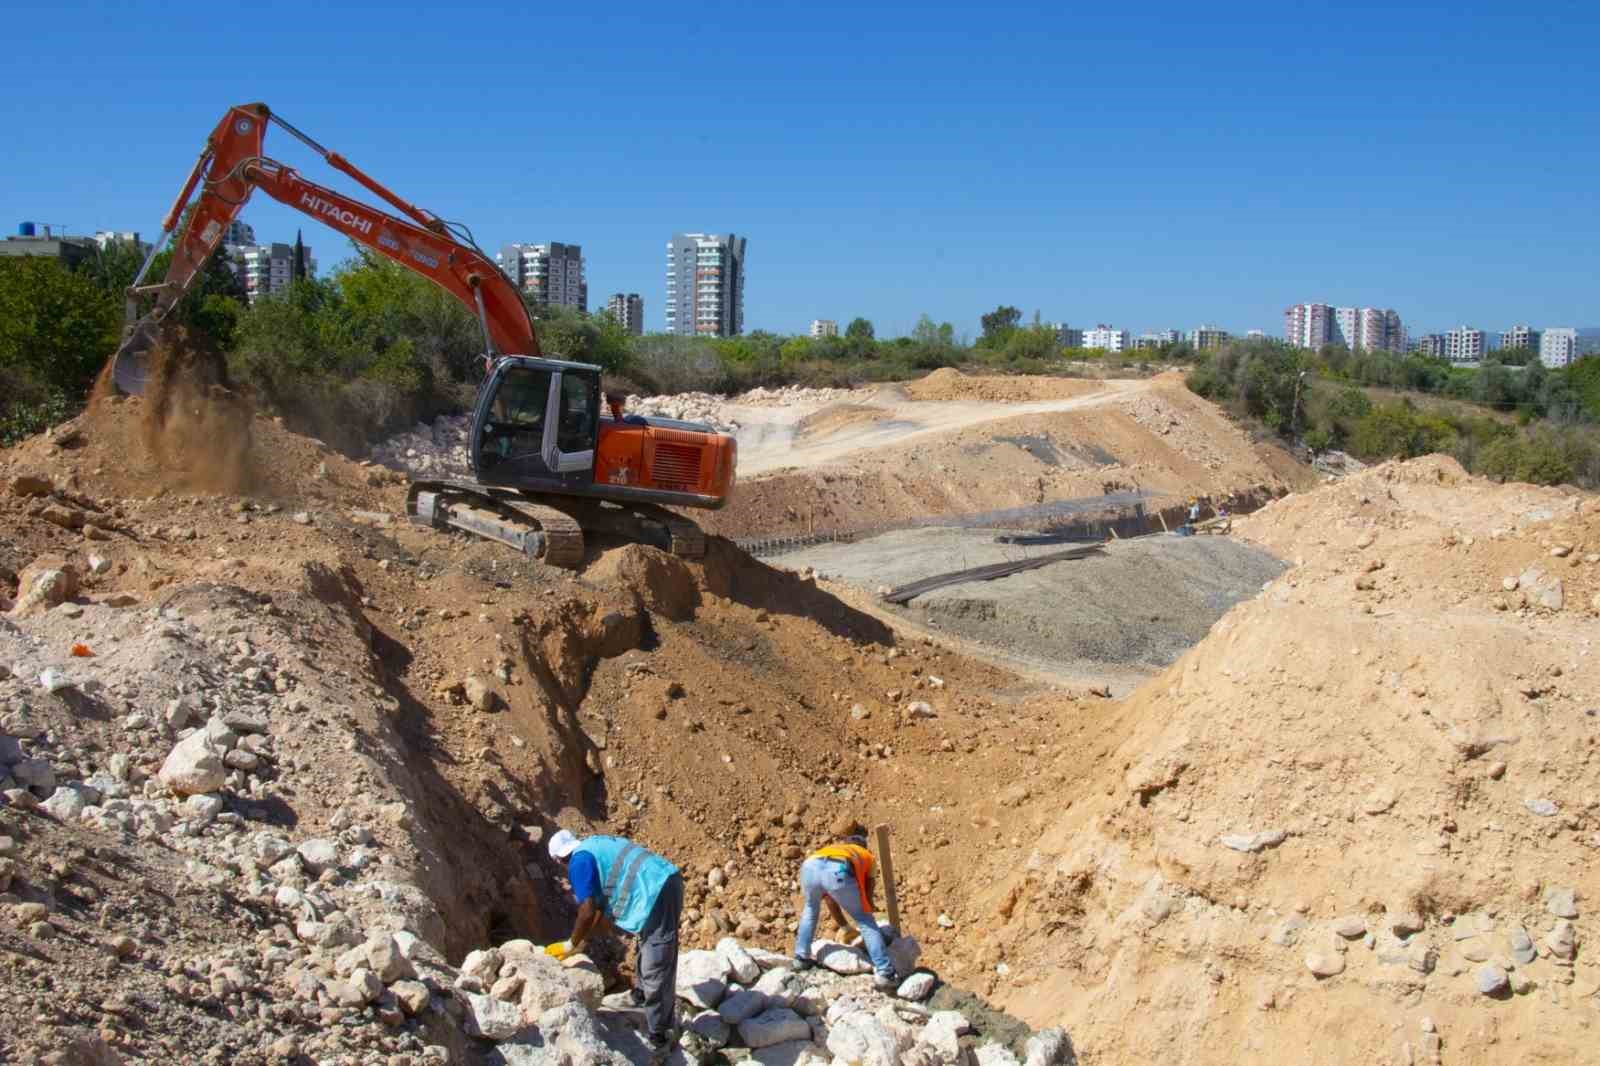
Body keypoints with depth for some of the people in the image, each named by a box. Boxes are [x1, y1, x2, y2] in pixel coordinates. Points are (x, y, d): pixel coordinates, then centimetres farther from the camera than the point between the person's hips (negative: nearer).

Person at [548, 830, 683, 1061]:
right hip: (667, 882, 10)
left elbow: (588, 912, -8)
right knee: (650, 958, 26)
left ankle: (660, 1040, 1)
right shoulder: (595, 847, 24)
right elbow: (601, 903, 31)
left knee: (656, 971, -4)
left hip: (657, 894, -10)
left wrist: (570, 946, 7)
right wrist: (582, 940, 35)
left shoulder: (579, 861, -5)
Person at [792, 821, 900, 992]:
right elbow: (867, 895, 35)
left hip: (810, 866, 4)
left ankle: (802, 958, 35)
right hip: (838, 872, -3)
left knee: (811, 907, 36)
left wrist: (845, 927, 61)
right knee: (865, 921, 14)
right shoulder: (867, 856, 38)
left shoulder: (830, 848, 45)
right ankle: (885, 974, 7)